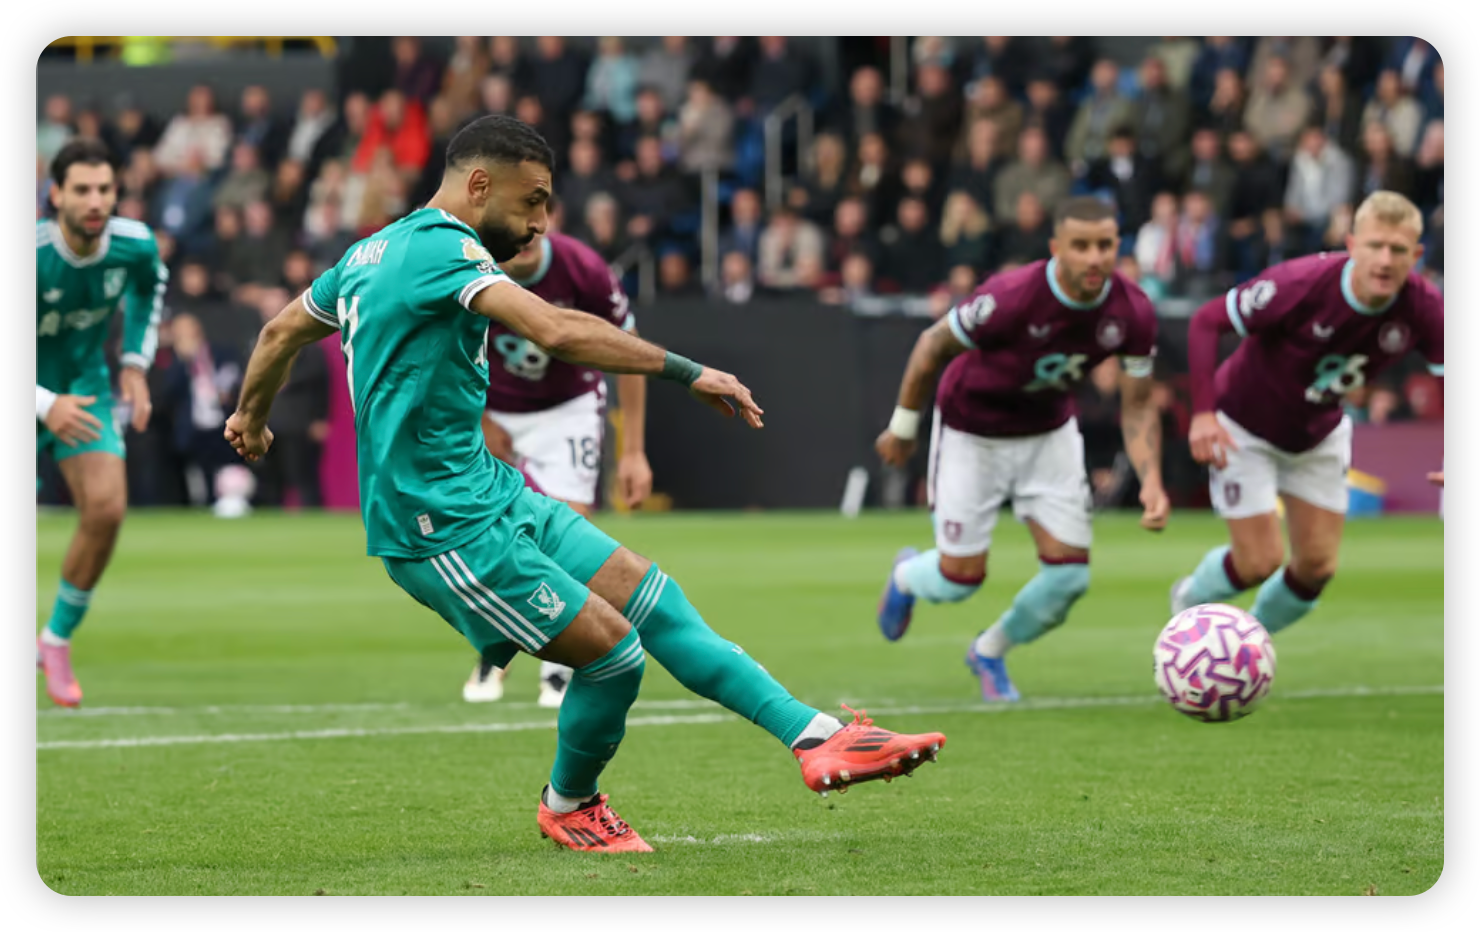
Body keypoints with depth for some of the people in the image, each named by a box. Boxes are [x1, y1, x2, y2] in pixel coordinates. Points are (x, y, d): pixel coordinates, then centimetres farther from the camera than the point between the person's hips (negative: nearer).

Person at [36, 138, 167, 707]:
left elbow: (149, 285, 14)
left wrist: (136, 365, 6)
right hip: (35, 396, -3)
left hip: (86, 388, 3)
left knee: (106, 509, -15)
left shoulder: (134, 245, -14)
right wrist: (46, 405, -33)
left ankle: (57, 641, 4)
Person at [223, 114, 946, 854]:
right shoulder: (441, 248, -17)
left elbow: (282, 330, 28)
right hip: (445, 527, -11)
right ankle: (568, 806, 17)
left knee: (652, 597, 5)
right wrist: (689, 374, -27)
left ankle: (818, 740, 2)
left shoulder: (374, 251, 13)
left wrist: (252, 415, 47)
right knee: (614, 651, -10)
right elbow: (558, 331, -31)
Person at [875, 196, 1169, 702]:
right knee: (961, 578, -2)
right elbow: (933, 346, -17)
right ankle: (907, 576, 38)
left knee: (1070, 574, -5)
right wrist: (902, 426, -5)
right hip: (972, 432, -4)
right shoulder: (1010, 299, -35)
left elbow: (1138, 406, -9)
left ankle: (990, 652, 26)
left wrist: (1151, 480, -25)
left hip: (1050, 432, 4)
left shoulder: (1133, 313, -21)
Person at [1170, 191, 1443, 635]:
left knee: (1317, 567, 4)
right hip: (1245, 429, -5)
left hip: (1320, 435, 5)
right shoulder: (1301, 284, -35)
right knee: (1259, 563, -8)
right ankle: (1190, 602, 28)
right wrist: (1203, 412, -31)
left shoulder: (1423, 308, -24)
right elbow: (1207, 321, -24)